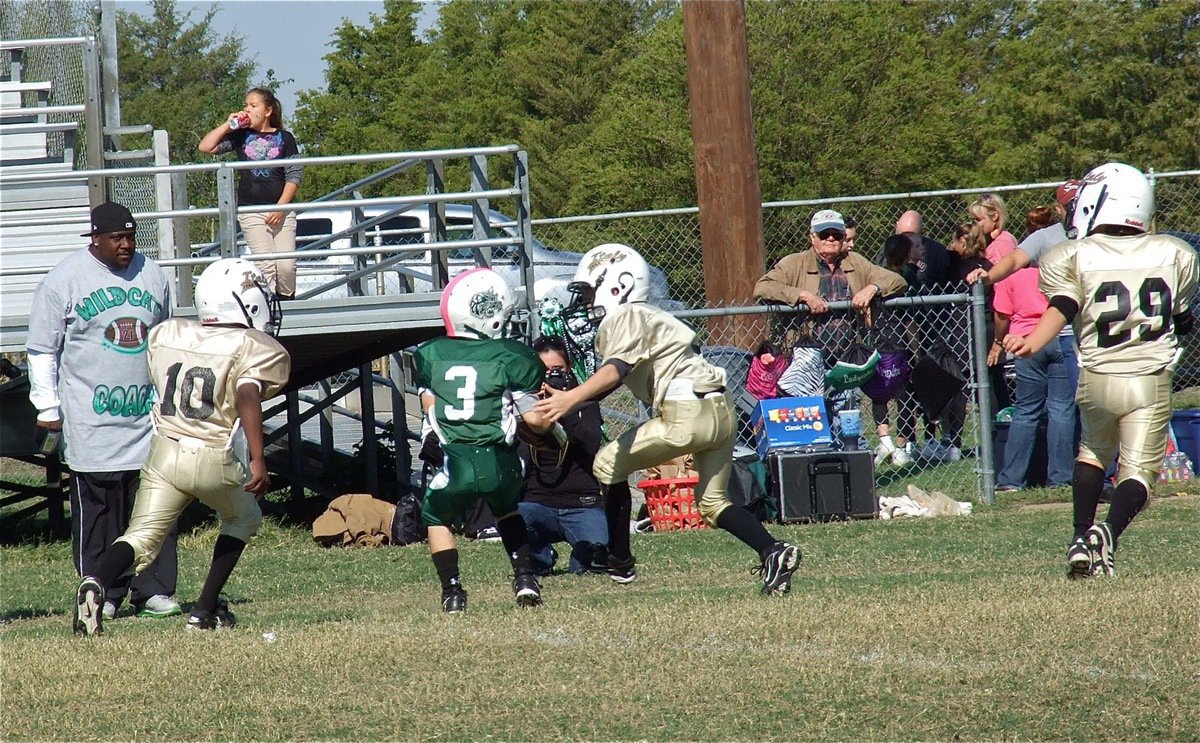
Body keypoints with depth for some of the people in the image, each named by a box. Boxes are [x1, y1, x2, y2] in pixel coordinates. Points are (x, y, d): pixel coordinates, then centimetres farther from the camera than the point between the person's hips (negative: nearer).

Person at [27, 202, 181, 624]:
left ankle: (154, 591, 7)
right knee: (97, 509, -2)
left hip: (149, 415, 4)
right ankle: (102, 595, 5)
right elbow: (41, 350, 0)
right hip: (91, 419, -4)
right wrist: (47, 409, -4)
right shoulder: (64, 280, -3)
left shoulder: (152, 276, 11)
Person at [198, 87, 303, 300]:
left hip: (281, 210, 0)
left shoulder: (283, 138, 6)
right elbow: (205, 147, 2)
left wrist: (281, 207, -9)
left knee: (287, 266, -7)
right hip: (251, 211, 0)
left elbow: (293, 177, 2)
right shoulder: (241, 137, 9)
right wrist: (228, 125, -1)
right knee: (265, 266, -11)